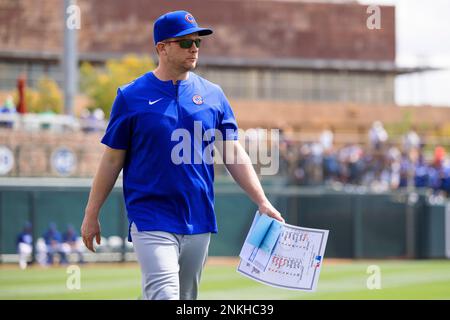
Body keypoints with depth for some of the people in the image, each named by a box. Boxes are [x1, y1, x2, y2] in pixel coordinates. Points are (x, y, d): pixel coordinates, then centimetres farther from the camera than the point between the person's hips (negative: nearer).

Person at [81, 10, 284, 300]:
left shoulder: (213, 95, 8)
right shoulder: (131, 96, -1)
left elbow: (234, 152, 7)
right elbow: (112, 159, 3)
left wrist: (262, 202, -3)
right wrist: (92, 214, 2)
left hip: (199, 221, 4)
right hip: (151, 219, -4)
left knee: (186, 298, 11)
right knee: (165, 296, -16)